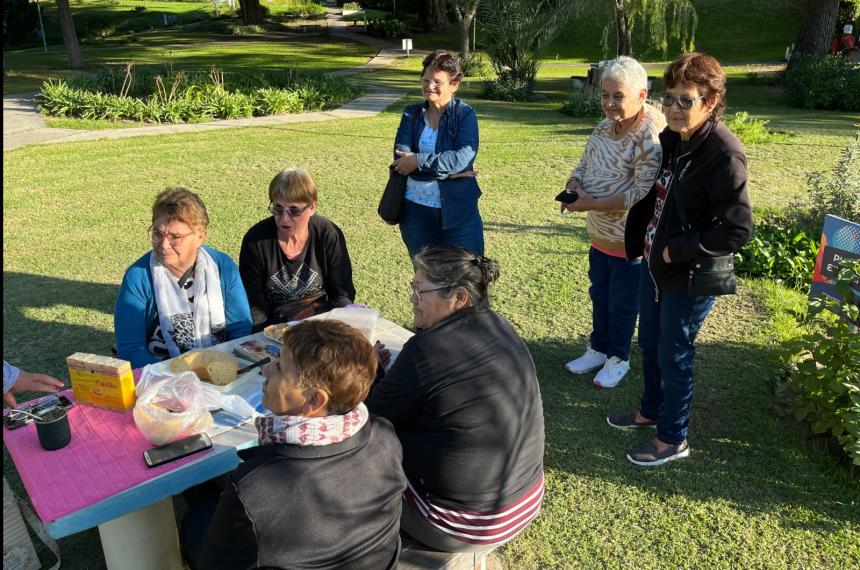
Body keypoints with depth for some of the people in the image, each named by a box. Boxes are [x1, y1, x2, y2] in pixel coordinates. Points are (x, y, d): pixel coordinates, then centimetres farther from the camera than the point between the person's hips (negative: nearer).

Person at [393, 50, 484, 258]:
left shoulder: (465, 114, -3)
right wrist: (449, 171, -16)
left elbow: (464, 157, -18)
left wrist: (418, 161, -17)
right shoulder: (411, 114, 3)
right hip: (417, 209, 3)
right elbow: (400, 159, -9)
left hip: (459, 210, -3)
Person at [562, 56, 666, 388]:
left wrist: (593, 204, -28)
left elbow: (643, 193, -28)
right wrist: (574, 184, -11)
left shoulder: (650, 138, -23)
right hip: (600, 234, 8)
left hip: (630, 240, -7)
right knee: (599, 295, 21)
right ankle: (598, 349, 41)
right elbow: (585, 163, 11)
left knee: (623, 303, 11)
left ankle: (618, 358, 32)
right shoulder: (605, 126, 2)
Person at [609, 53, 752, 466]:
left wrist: (677, 251, -19)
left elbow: (737, 230, -24)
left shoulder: (723, 155, -23)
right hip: (655, 263, 8)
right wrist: (637, 241, 6)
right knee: (649, 344, 22)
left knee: (674, 355, 7)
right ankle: (650, 411, 46)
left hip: (690, 275, -8)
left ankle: (673, 439, 28)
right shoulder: (670, 139, 1)